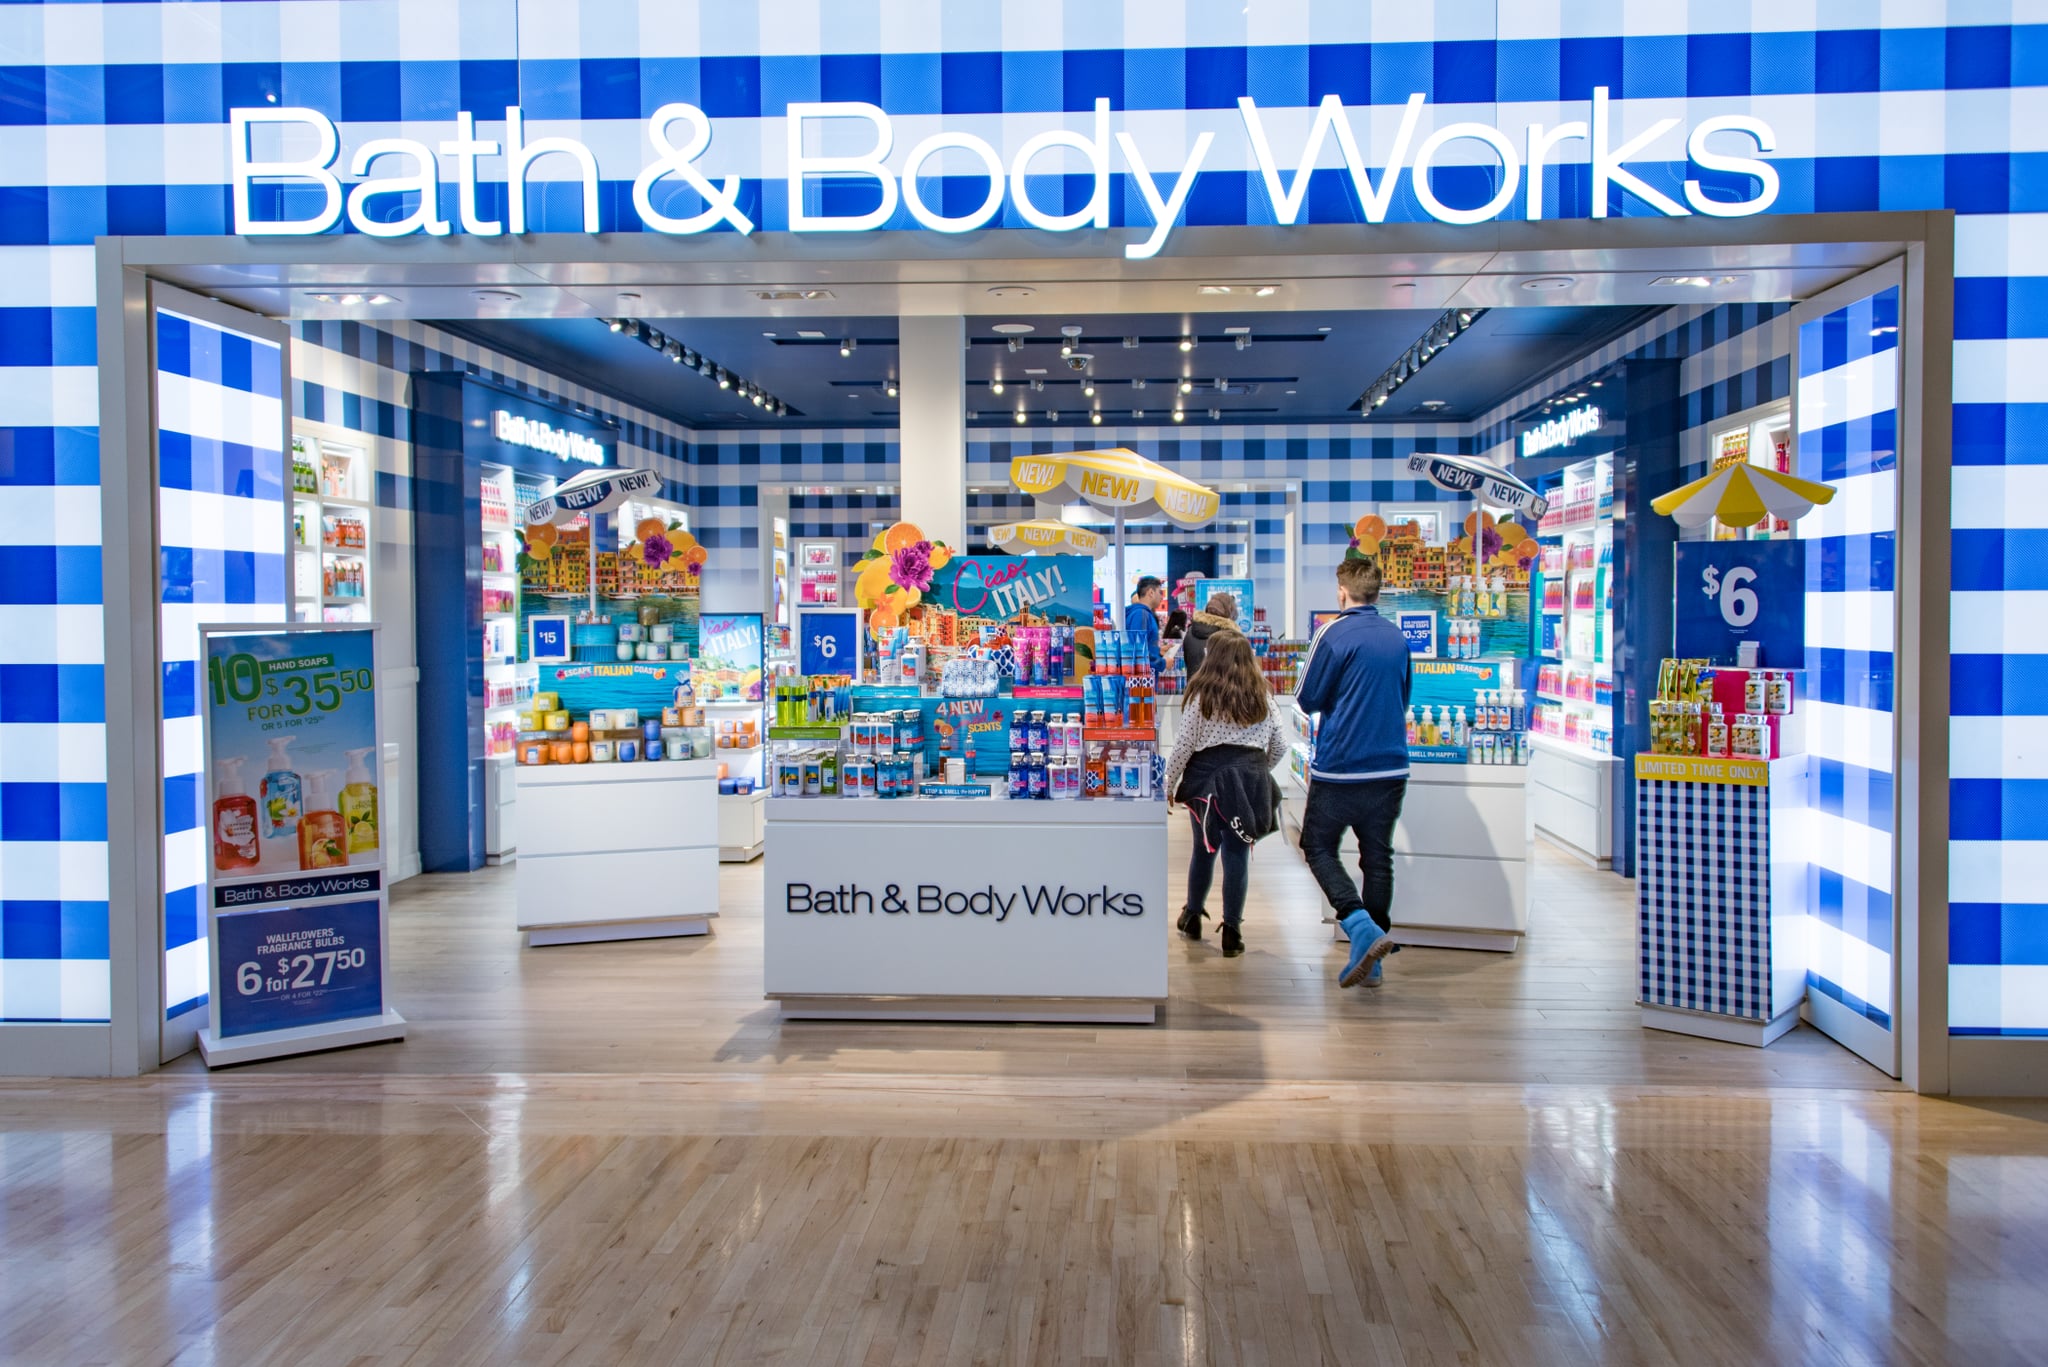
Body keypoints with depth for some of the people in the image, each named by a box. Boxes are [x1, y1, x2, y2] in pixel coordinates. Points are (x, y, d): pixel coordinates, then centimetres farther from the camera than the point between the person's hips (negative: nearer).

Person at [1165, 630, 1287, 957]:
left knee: (1205, 849, 15)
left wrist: (1169, 785, 6)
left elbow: (1184, 745, -4)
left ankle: (1192, 917, 29)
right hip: (1250, 778, 1)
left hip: (1208, 775, -1)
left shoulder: (1201, 694, -3)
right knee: (1237, 854, 2)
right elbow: (1279, 747, 7)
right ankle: (1232, 931, 4)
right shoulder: (1262, 696, 6)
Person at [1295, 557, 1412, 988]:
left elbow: (1307, 699, -6)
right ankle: (1371, 960, 13)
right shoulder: (1397, 637, 7)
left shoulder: (1334, 634, -11)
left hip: (1340, 766, -5)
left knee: (1318, 847, 9)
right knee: (1378, 856, 11)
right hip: (1391, 767, 5)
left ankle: (1363, 929, -12)